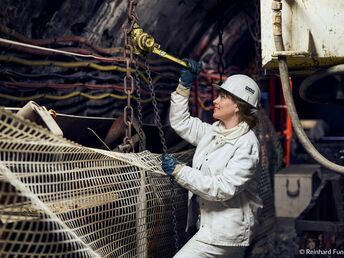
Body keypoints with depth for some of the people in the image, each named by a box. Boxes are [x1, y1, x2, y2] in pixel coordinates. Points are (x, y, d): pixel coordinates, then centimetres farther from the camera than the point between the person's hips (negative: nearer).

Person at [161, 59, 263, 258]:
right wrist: (185, 85, 7)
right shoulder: (214, 132, 5)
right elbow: (181, 122, 16)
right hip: (209, 225, 8)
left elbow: (223, 189, -26)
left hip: (226, 231, -8)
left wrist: (178, 171, -25)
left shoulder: (246, 144, -19)